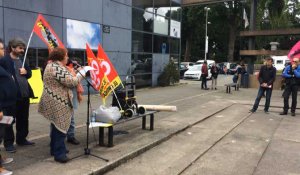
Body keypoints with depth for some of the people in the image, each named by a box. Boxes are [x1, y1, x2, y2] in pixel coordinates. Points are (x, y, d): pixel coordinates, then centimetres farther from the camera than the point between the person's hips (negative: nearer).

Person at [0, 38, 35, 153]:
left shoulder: (23, 60, 13)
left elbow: (29, 74, 19)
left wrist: (26, 72, -1)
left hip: (24, 94, 7)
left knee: (23, 119, 15)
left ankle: (21, 139, 28)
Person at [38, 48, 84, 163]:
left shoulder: (51, 65, 15)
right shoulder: (58, 68, -20)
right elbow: (71, 82, -23)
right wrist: (81, 74, -7)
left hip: (54, 102, 11)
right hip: (58, 103, -11)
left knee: (56, 126, 18)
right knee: (60, 127, -5)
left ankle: (55, 149, 30)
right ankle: (59, 153, 1)